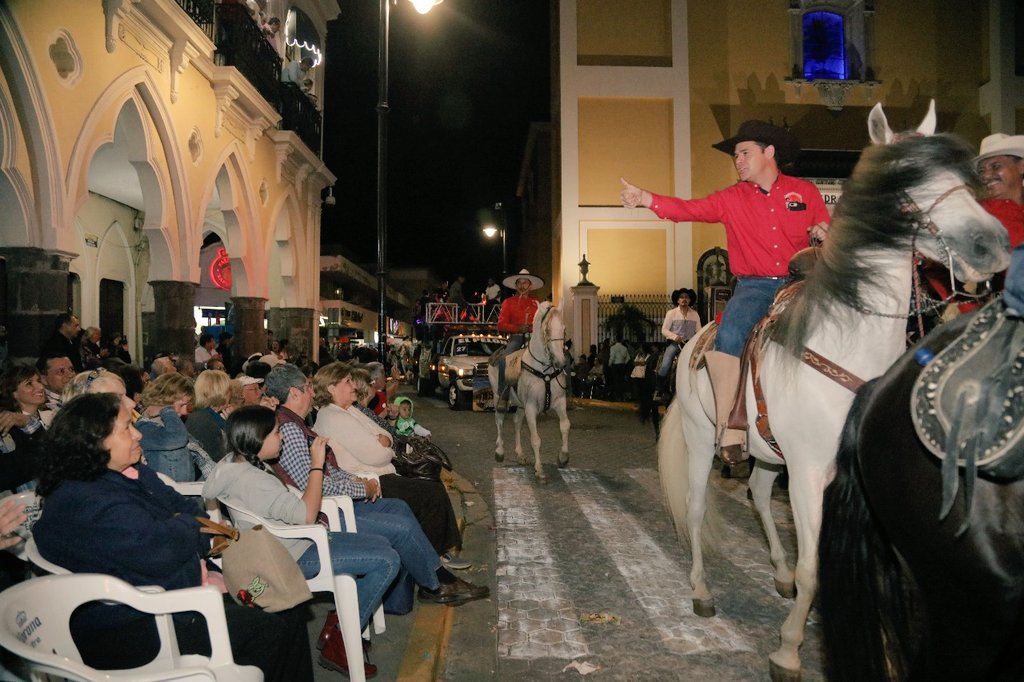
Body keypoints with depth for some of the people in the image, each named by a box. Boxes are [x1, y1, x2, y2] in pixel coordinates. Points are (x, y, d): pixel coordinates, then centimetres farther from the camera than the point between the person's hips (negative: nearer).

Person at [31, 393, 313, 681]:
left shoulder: (133, 474, 12)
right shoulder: (82, 503, -21)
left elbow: (183, 507, 14)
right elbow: (160, 549, -29)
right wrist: (189, 526, -7)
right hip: (132, 628, -10)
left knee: (290, 611, 0)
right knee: (267, 632, -19)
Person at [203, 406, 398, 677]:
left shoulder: (231, 462, 0)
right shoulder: (252, 480, -29)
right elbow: (305, 514, -27)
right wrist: (317, 465, -20)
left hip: (286, 541, 11)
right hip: (293, 557, -11)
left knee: (381, 544, 13)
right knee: (388, 561, -14)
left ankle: (339, 620, 15)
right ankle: (339, 642, -2)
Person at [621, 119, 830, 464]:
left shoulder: (805, 191, 11)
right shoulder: (732, 199, 8)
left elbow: (826, 230, 17)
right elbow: (691, 209, -5)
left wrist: (824, 234, -8)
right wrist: (646, 199, -19)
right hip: (753, 287, -1)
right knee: (729, 336, -28)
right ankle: (729, 431, -21)